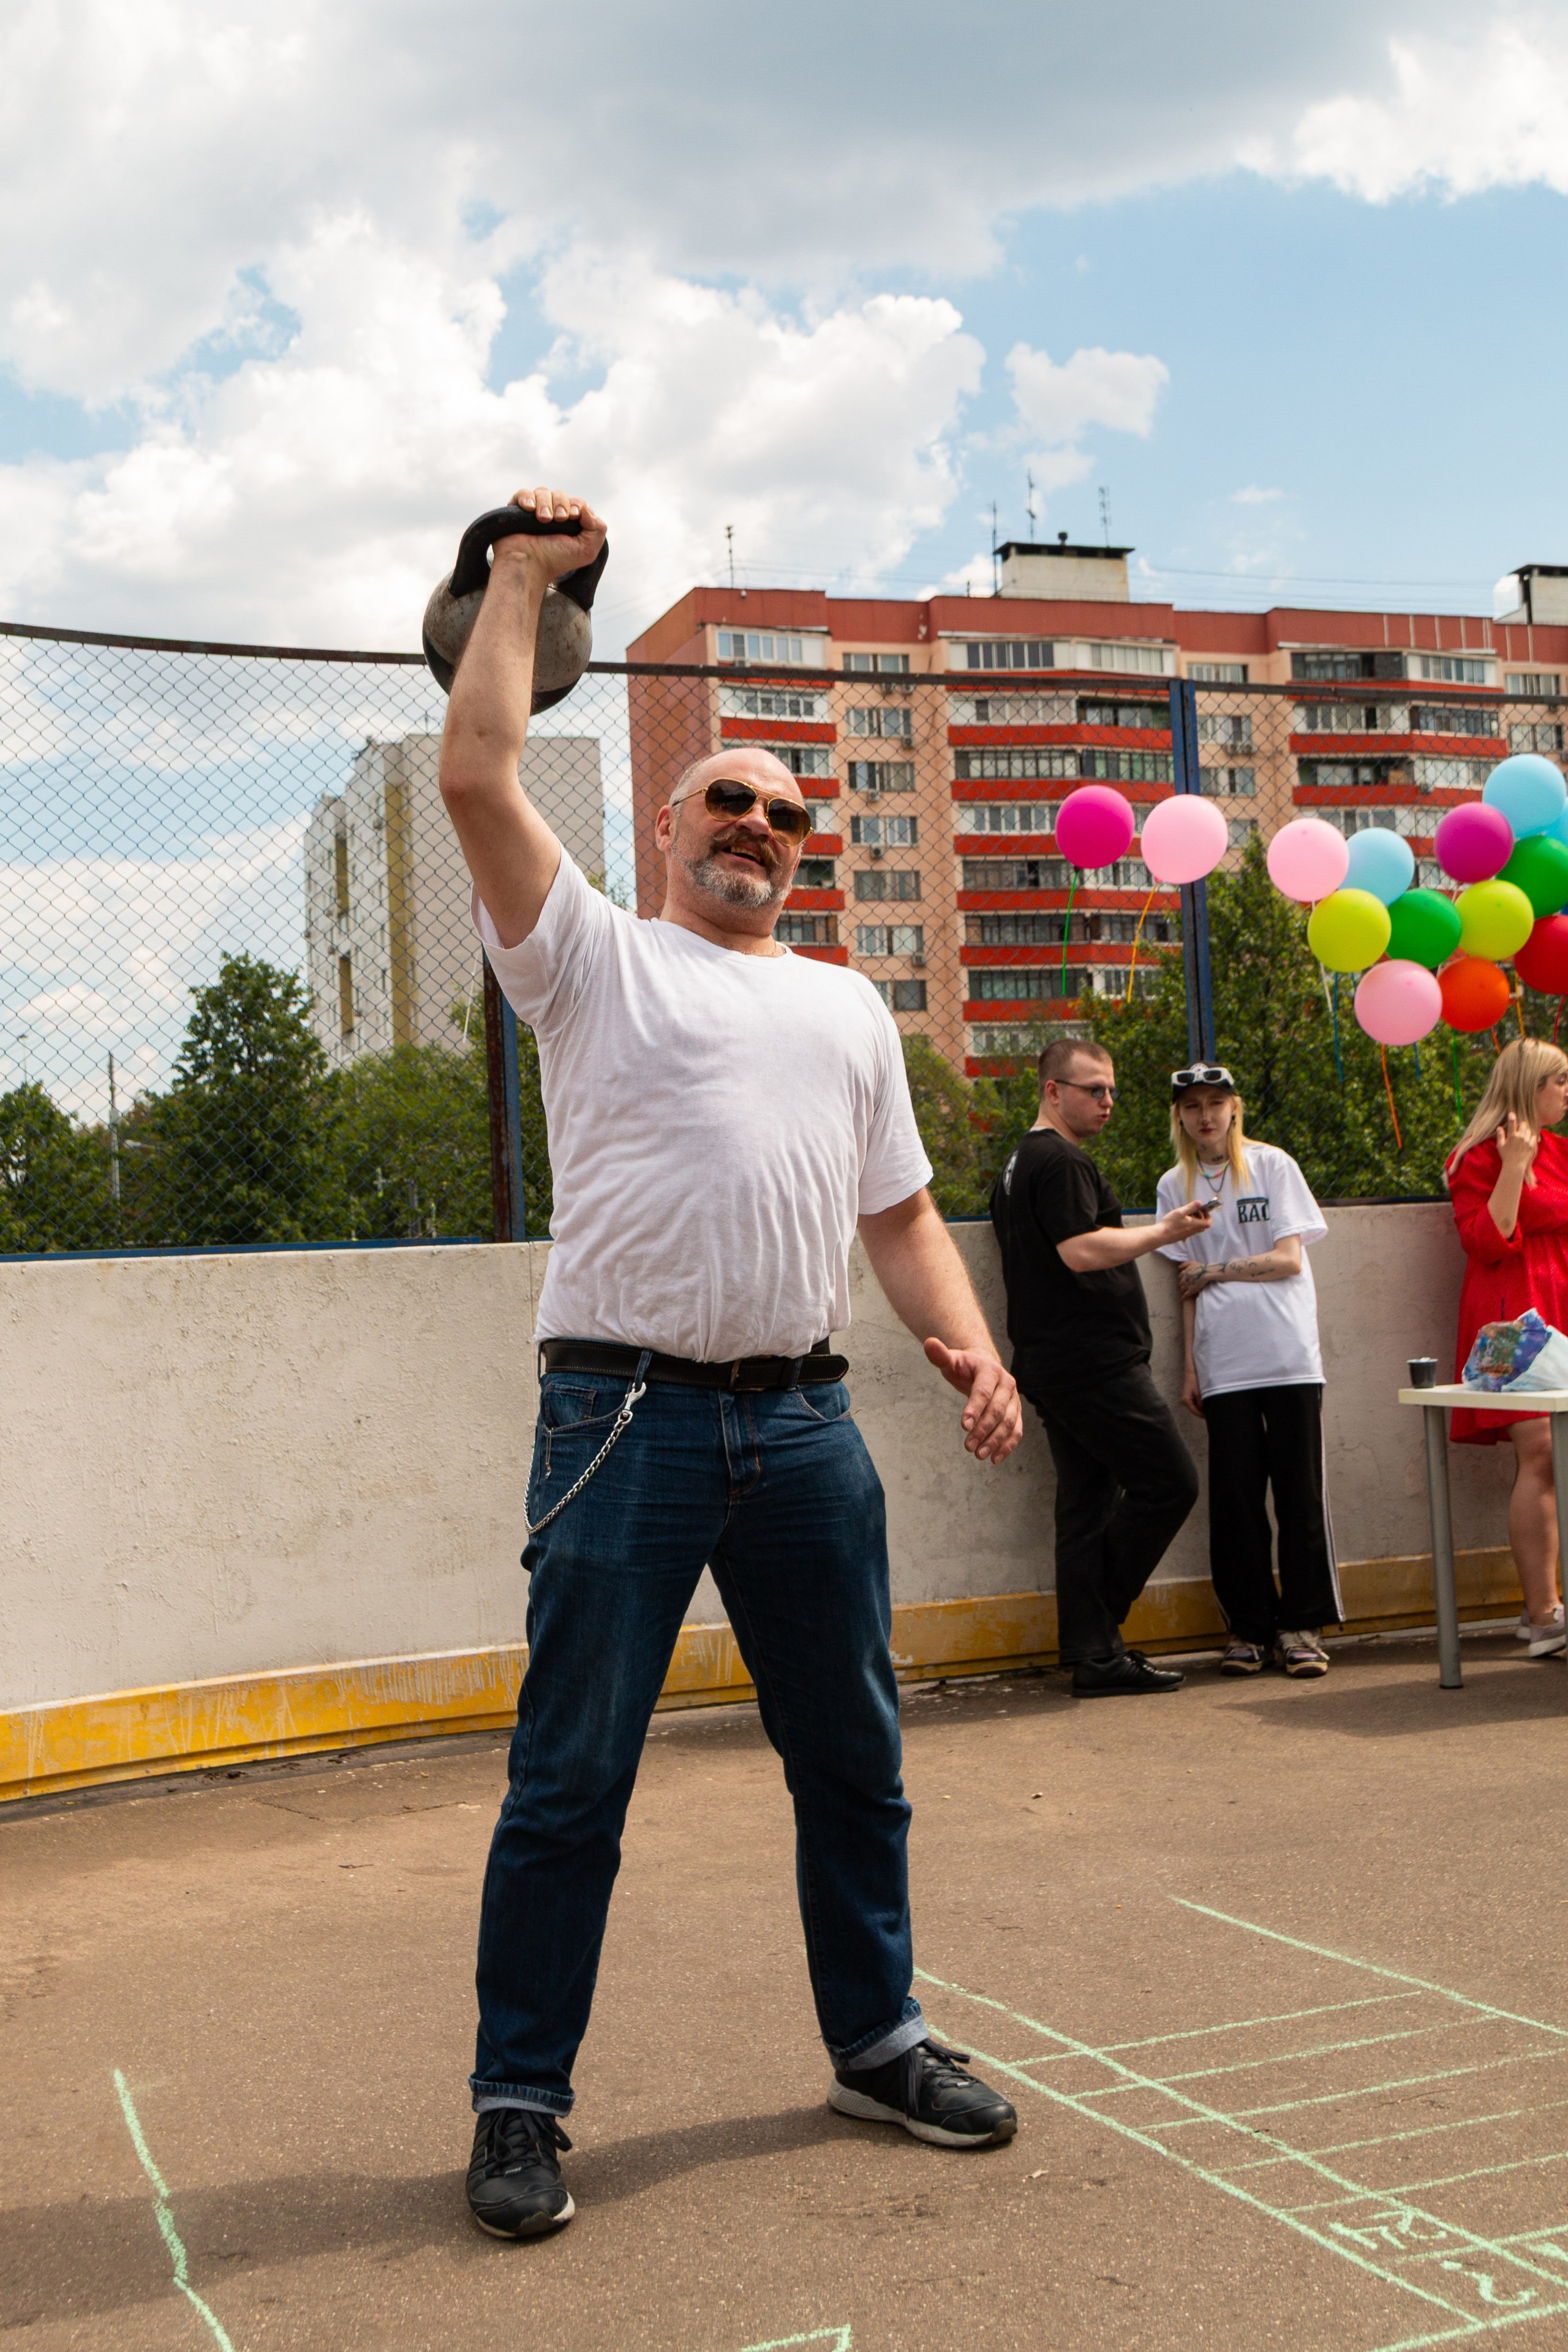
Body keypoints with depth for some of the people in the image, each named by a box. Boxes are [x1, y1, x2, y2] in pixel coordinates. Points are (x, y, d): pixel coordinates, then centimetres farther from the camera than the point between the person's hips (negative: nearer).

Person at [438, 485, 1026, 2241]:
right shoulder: (595, 959, 5)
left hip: (804, 1421, 5)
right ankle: (520, 2106, 14)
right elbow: (476, 775, -6)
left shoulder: (848, 1008, 20)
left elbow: (896, 1210, 18)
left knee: (852, 1756, 14)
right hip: (625, 1418, -5)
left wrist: (970, 1348, 2)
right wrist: (523, 575, 3)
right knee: (570, 1779, 1)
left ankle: (877, 2044, 32)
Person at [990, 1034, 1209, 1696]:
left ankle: (1094, 1654, 8)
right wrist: (1164, 1232, -15)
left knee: (1087, 1503, 8)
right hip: (1096, 1363, -10)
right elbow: (1083, 1251, -21)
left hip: (1050, 1363, 10)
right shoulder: (1061, 1162, -12)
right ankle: (1098, 1624, 2)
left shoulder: (1017, 1165, 21)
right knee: (1169, 1482, -4)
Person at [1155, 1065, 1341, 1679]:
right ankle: (1248, 1627, 11)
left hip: (1289, 1356, -2)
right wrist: (1189, 1368, 6)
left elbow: (1289, 1259, -2)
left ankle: (1301, 1626, 8)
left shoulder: (1272, 1165, 4)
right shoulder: (1175, 1185, 10)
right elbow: (1187, 1285, 10)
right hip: (1223, 1364, 2)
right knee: (1235, 1495, 0)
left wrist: (1214, 1271, -3)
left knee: (1299, 1491, -2)